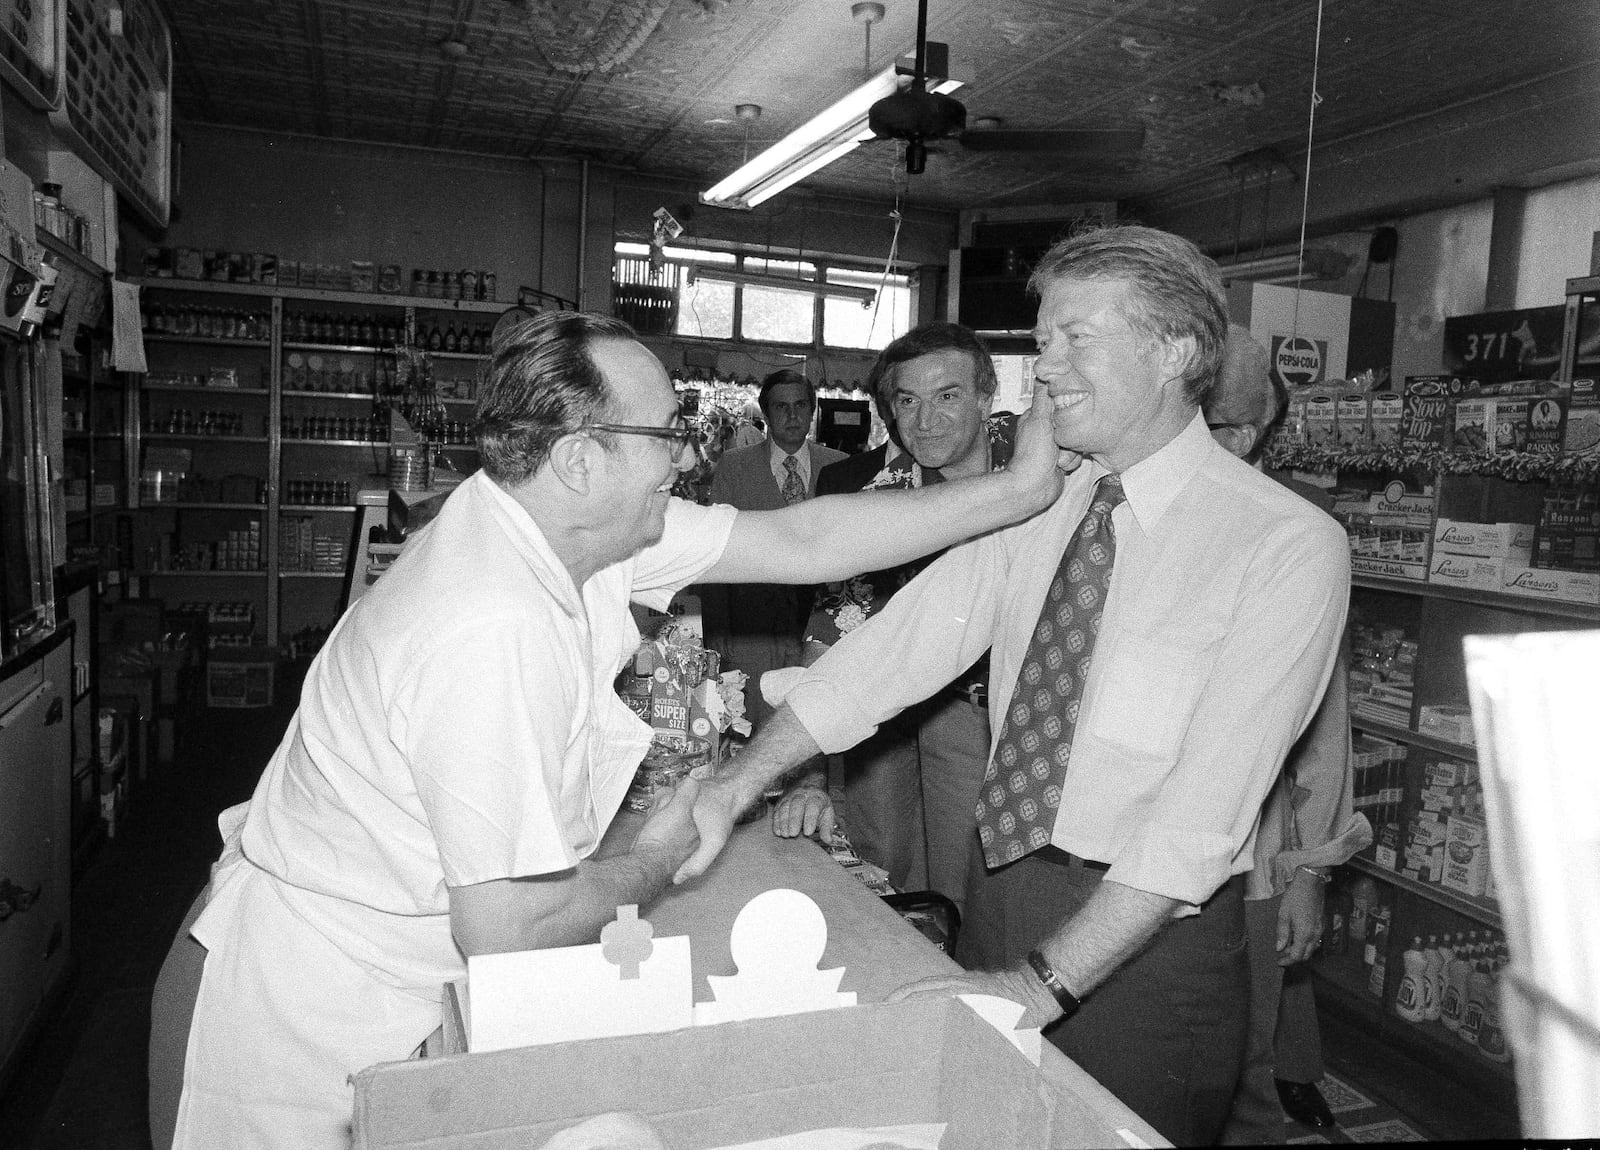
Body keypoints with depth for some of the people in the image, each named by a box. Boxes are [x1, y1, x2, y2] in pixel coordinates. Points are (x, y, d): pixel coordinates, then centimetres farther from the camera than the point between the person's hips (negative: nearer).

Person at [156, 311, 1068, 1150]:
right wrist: (662, 858, -12)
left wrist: (1022, 489, -6)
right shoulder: (498, 634, -36)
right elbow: (503, 929, -30)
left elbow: (804, 541, -7)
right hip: (323, 1010, -7)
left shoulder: (567, 520, -10)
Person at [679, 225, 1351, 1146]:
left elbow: (1206, 809, -21)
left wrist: (1041, 983, -23)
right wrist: (739, 784, -12)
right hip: (1000, 888, 5)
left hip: (1148, 936, -5)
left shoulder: (1288, 544, -16)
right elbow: (897, 648, -3)